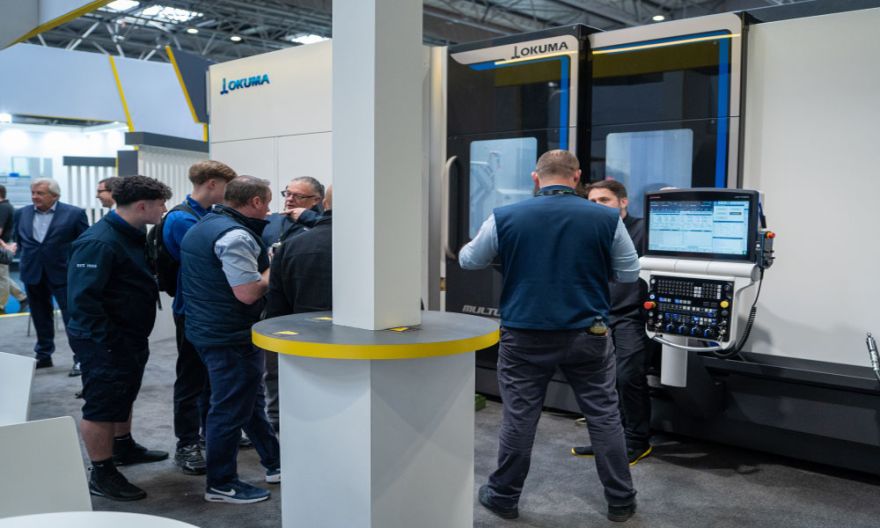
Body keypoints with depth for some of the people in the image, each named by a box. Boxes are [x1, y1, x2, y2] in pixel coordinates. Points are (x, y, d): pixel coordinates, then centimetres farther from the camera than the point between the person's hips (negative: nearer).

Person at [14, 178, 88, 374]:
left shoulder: (74, 214, -7)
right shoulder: (21, 214, 6)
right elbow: (19, 240, 19)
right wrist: (28, 258, 11)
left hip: (63, 273, -5)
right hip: (33, 274, 5)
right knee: (40, 318, 14)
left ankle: (80, 358, 5)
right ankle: (43, 355, 27)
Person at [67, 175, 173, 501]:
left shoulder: (133, 236, 7)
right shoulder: (99, 242, -24)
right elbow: (83, 298, -27)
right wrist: (109, 341, -25)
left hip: (132, 337, 10)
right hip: (104, 342, -10)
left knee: (123, 397, 24)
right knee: (101, 406, 2)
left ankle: (124, 447, 41)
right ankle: (102, 474, 13)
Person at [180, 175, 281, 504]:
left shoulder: (201, 227, 11)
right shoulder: (235, 236, -22)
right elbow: (248, 293, -27)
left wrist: (263, 263, 16)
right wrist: (273, 268, -9)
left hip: (205, 328, 11)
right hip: (232, 338, -11)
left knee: (250, 400, 19)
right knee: (231, 409, 3)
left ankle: (275, 463, 32)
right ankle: (221, 484, 16)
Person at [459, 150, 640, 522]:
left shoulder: (504, 218, -5)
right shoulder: (606, 219, -4)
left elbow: (468, 261, 9)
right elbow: (630, 274, 7)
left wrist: (497, 253, 31)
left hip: (525, 336, 0)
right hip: (587, 335, 1)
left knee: (518, 418, 10)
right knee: (604, 416, 13)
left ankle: (503, 498, 24)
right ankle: (621, 500, 25)